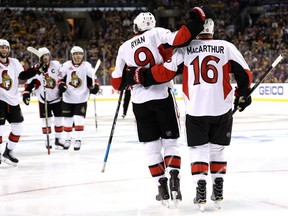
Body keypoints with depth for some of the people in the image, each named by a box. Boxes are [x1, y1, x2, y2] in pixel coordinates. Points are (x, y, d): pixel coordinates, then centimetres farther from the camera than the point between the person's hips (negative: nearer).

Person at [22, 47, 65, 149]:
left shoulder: (56, 65, -5)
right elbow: (29, 83, -6)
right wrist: (26, 94, -15)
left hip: (57, 97, 1)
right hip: (43, 99, -1)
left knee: (58, 118, 4)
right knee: (46, 120, 1)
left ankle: (58, 138, 13)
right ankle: (47, 140, 8)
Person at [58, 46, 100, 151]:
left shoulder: (87, 66, -5)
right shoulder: (66, 65, -3)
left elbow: (93, 78, 1)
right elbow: (61, 78, 5)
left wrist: (95, 87, -16)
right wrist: (61, 85, -14)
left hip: (81, 99, -2)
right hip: (68, 98, 2)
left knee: (79, 120, -8)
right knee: (67, 120, 9)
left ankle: (78, 140, 1)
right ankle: (67, 139, 24)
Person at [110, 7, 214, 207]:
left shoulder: (124, 48, 8)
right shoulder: (157, 34, 0)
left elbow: (117, 82, 10)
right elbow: (178, 40, -19)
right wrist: (198, 19, -15)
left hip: (140, 102, 2)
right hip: (163, 96, -2)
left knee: (151, 146, 11)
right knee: (170, 142, 8)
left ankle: (162, 185, 6)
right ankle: (174, 179, -9)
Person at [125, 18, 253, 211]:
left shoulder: (184, 49, -3)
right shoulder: (226, 47, -1)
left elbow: (165, 72, -5)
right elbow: (244, 73, 0)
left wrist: (139, 75, 7)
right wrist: (243, 95, 17)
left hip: (195, 110, -1)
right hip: (222, 109, 1)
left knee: (198, 150, 10)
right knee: (218, 150, 16)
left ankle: (201, 192, 0)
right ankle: (218, 192, 17)